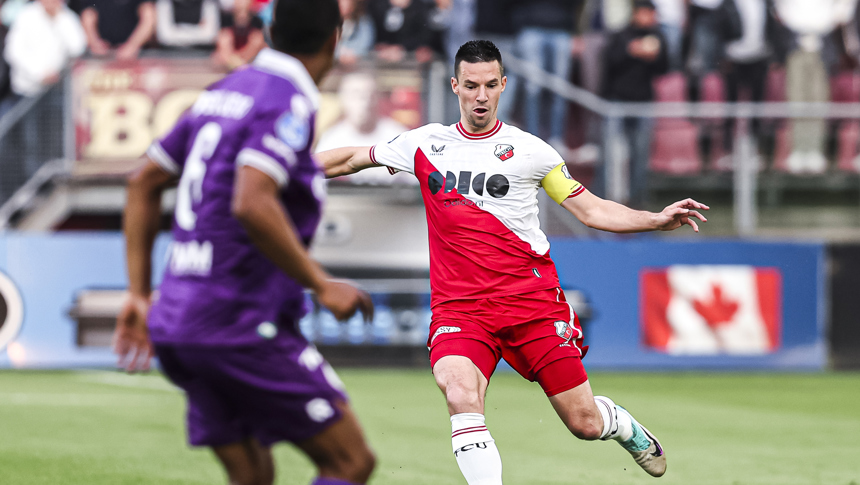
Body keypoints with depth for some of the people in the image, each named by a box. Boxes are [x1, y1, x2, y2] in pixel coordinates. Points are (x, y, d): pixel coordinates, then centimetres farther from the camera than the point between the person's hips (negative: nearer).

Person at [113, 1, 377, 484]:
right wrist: (322, 285, -19)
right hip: (243, 326, -9)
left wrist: (140, 295, 20)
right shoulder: (289, 104, -13)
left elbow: (144, 183, 19)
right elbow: (252, 205, -27)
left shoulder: (224, 92, 14)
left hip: (179, 323, 9)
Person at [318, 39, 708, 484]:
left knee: (584, 423, 2)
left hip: (531, 298, -1)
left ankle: (629, 431, 38)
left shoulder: (530, 150, 2)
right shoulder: (426, 144, 7)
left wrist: (658, 219, -7)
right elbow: (353, 159, 19)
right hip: (459, 306, 1)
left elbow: (592, 210, 6)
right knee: (460, 394, -31)